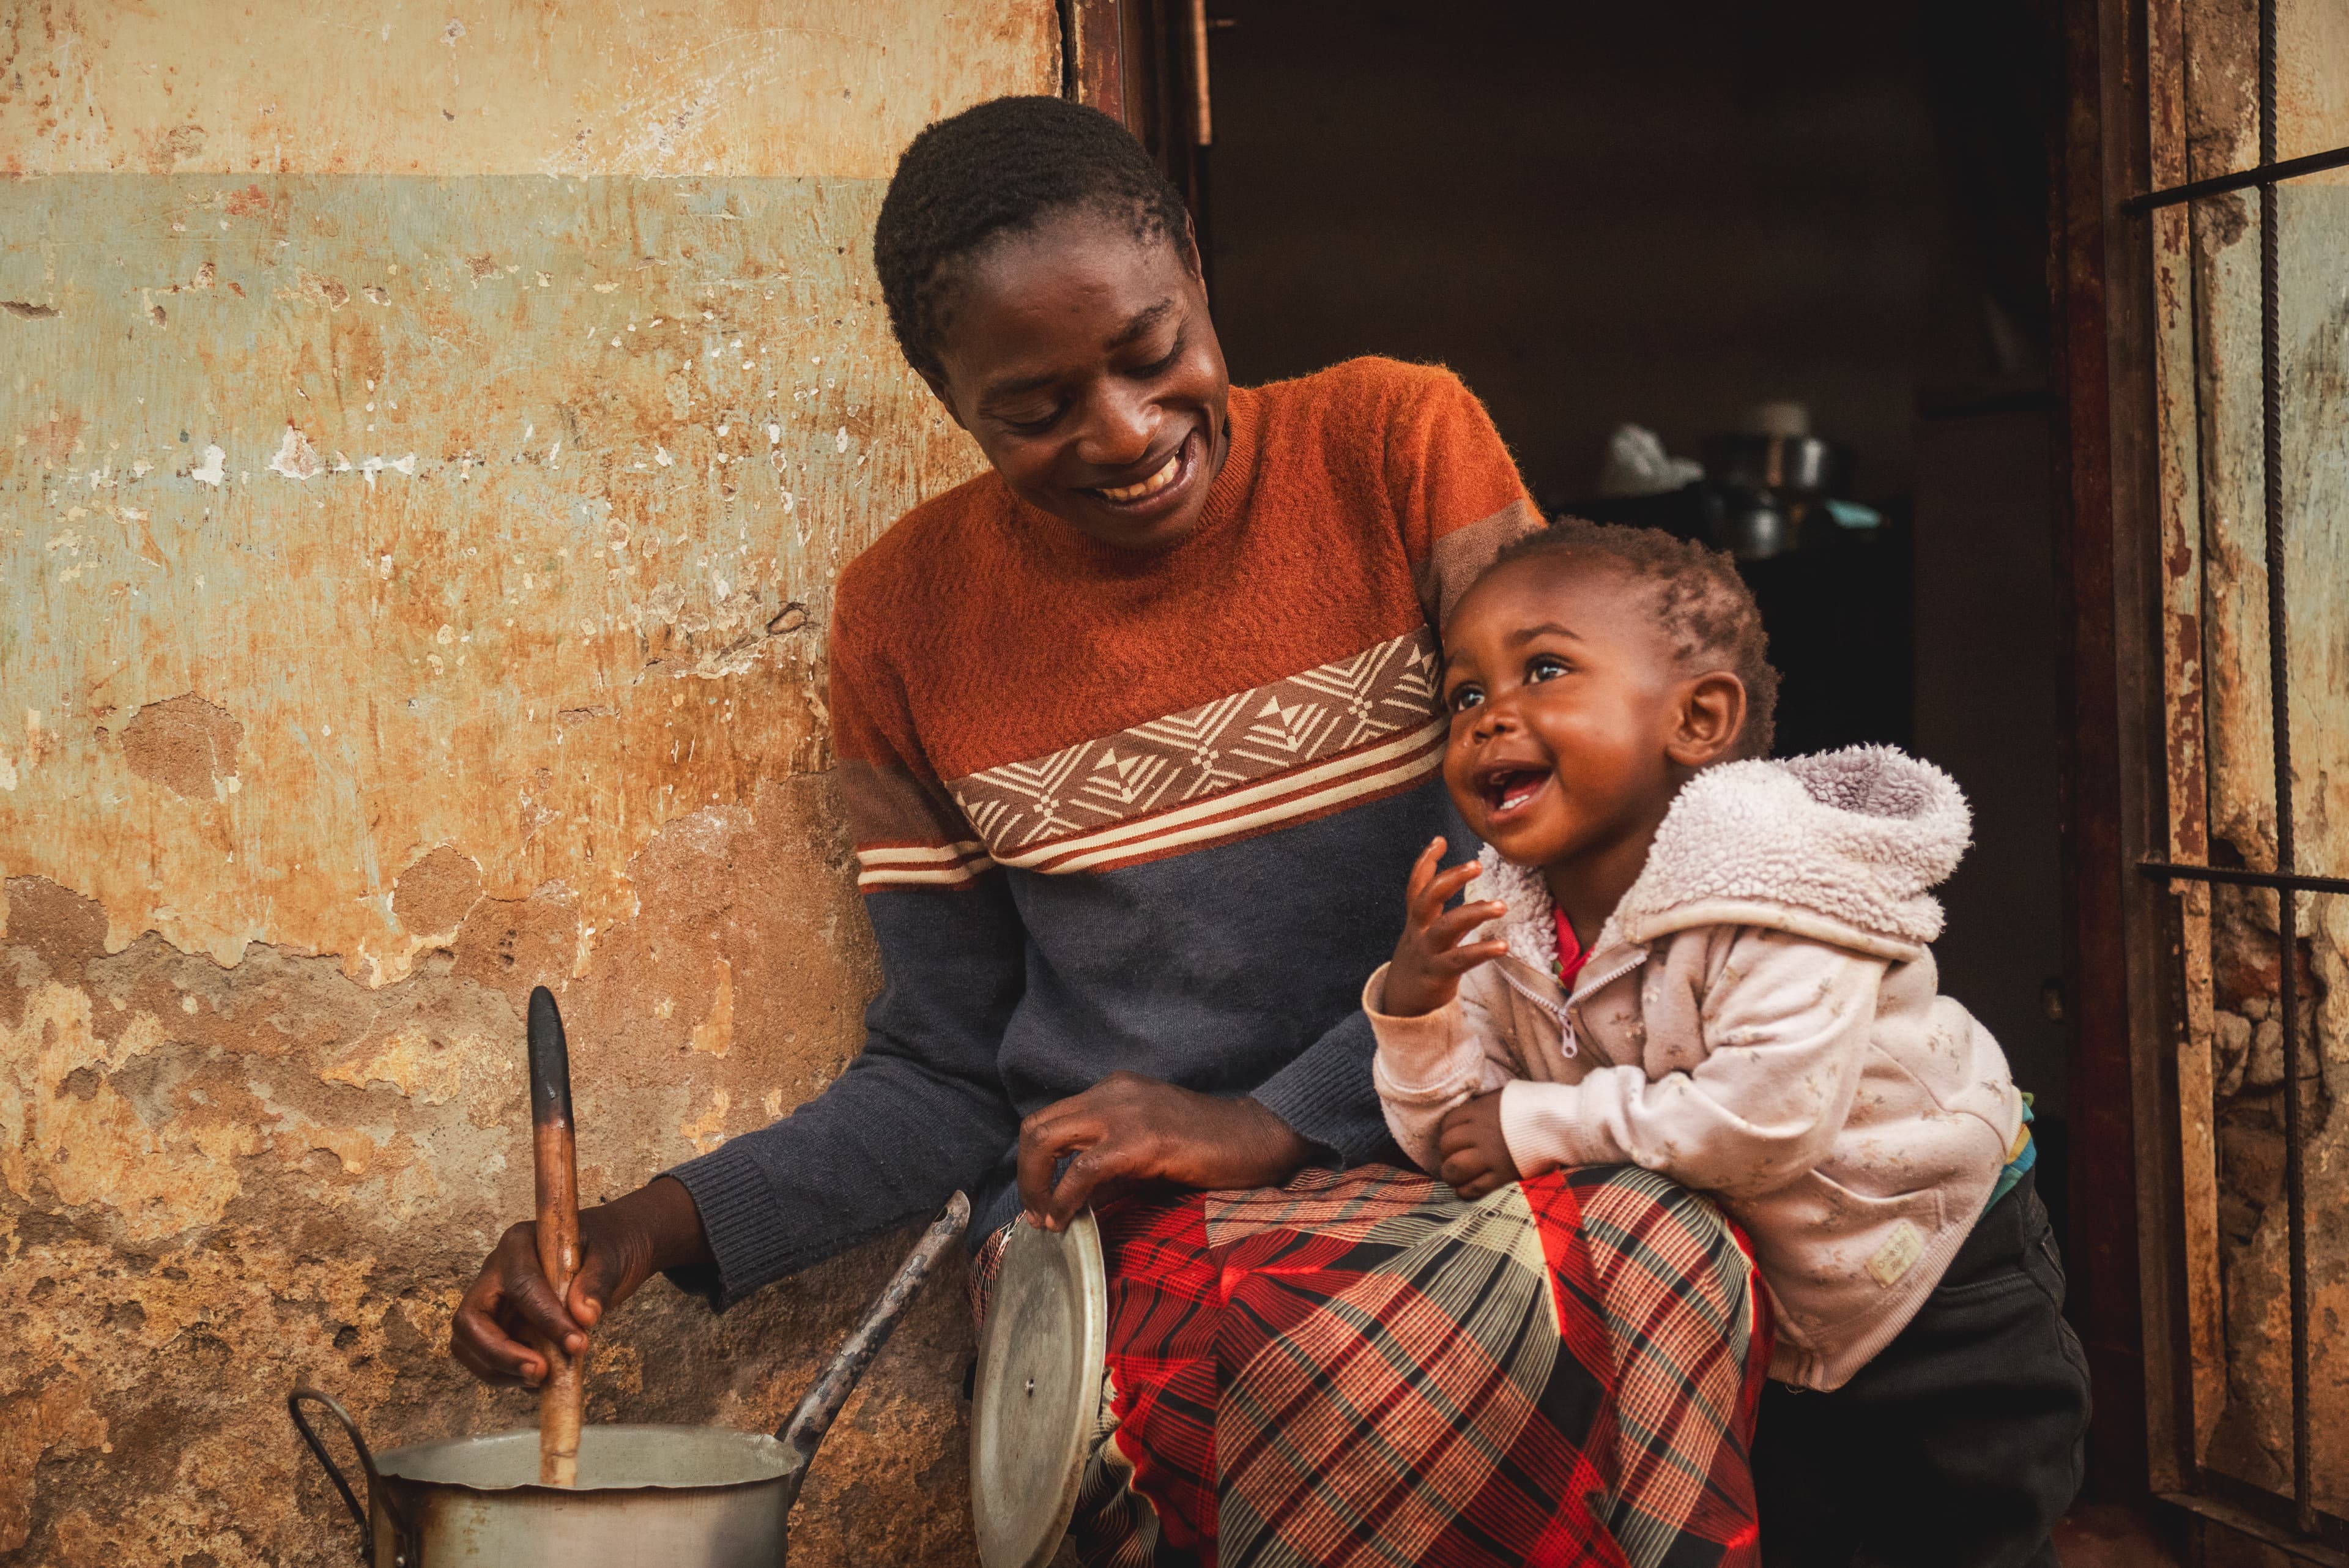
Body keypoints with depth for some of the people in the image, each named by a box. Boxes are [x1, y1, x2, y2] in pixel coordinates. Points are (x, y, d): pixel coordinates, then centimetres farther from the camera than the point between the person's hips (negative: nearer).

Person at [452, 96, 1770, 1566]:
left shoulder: (1401, 446, 3)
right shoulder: (910, 618, 7)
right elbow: (945, 1076, 12)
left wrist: (1274, 1122, -15)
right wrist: (660, 1225, -6)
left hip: (1474, 1141, 1)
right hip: (1126, 1218, -1)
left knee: (1663, 1260, -37)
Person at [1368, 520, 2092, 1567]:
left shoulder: (1772, 876, -31)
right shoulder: (1496, 922, -10)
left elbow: (1770, 1116, -41)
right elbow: (1455, 1144, -10)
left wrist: (1544, 1125, -33)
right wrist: (1414, 1011, -29)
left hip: (1941, 1293, -5)